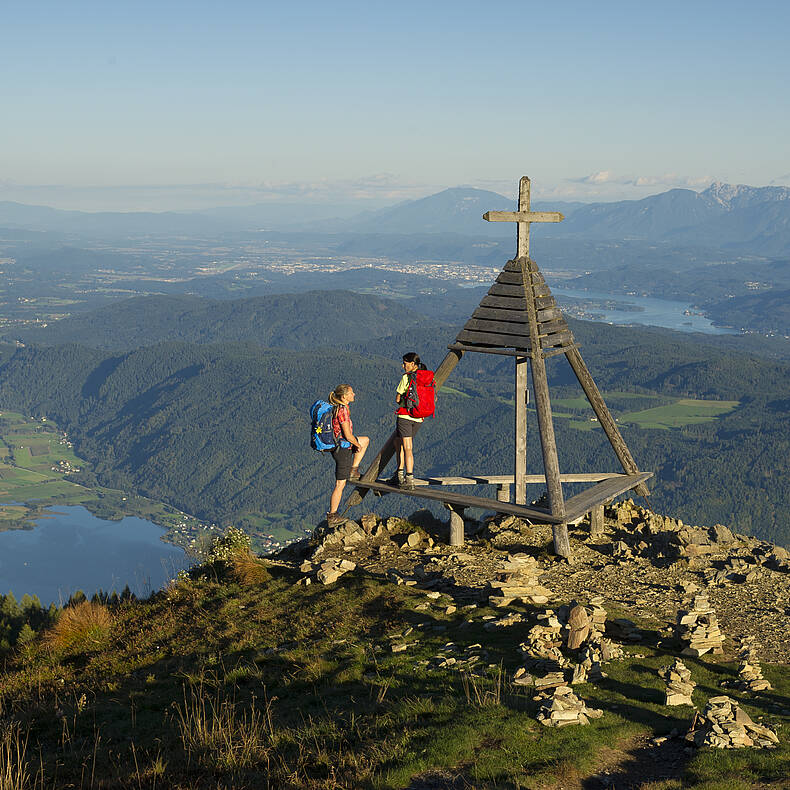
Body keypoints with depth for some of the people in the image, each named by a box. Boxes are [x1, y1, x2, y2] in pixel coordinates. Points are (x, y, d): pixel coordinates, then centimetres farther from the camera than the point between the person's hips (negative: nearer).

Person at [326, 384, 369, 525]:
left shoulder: (337, 408, 6)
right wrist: (358, 445, -4)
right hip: (343, 448, -9)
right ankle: (332, 516, 6)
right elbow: (348, 435, -23)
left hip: (337, 445, 9)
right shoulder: (342, 410, -22)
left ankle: (353, 470, 23)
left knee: (366, 440, 28)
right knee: (340, 484, -1)